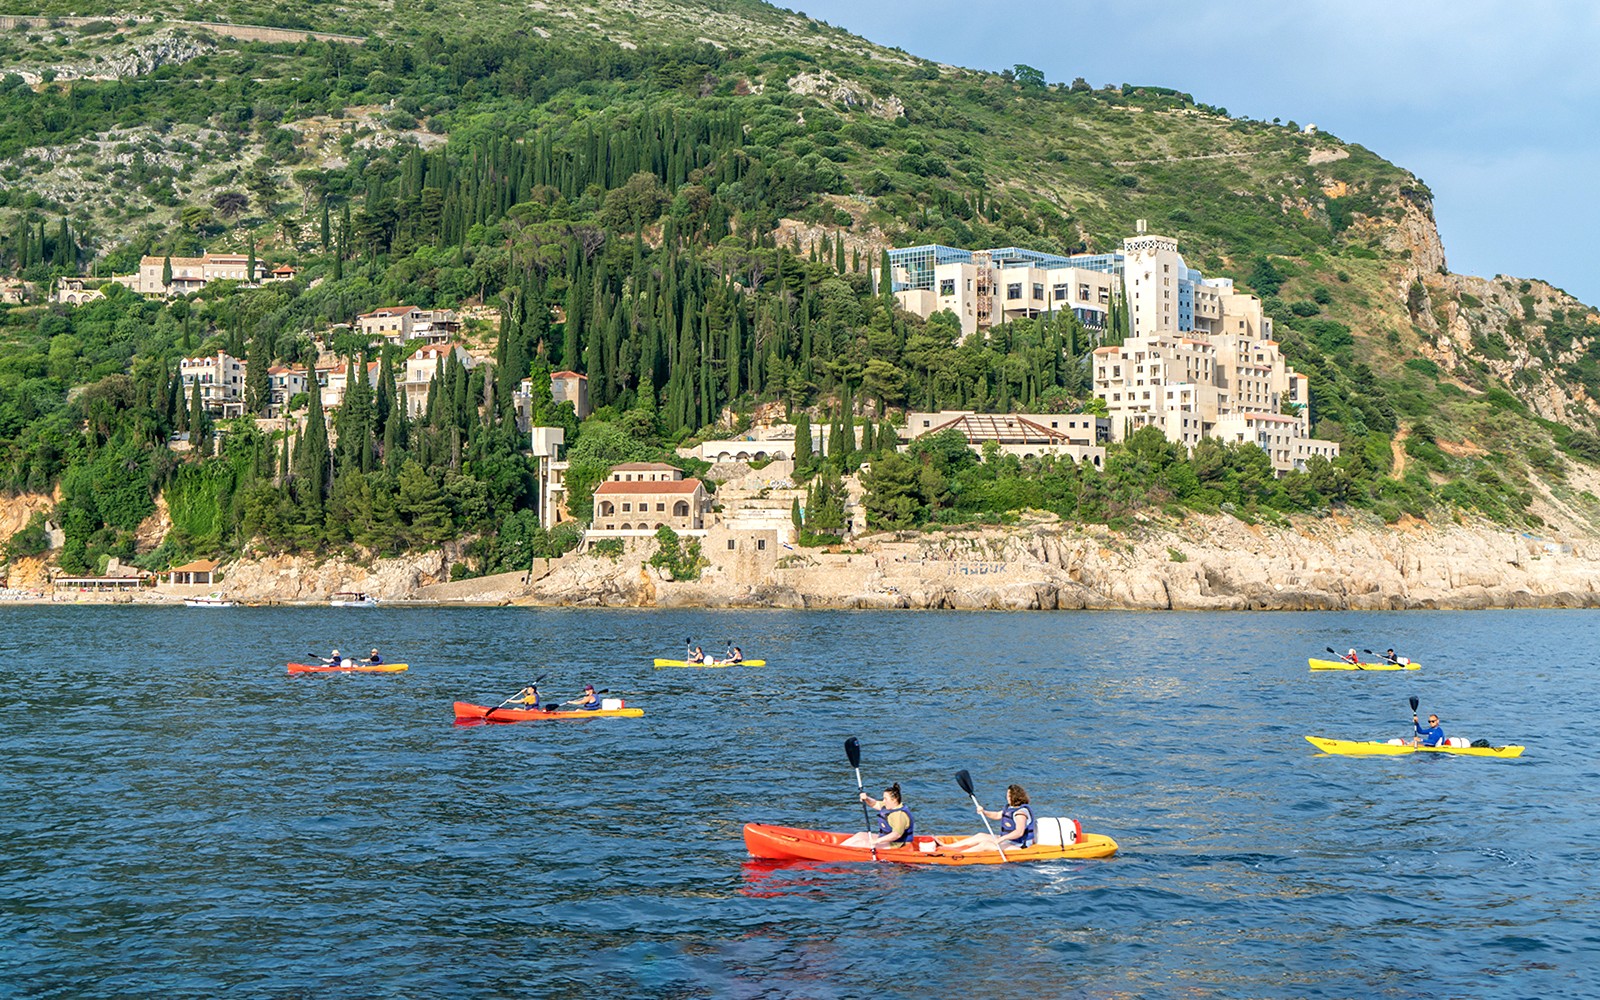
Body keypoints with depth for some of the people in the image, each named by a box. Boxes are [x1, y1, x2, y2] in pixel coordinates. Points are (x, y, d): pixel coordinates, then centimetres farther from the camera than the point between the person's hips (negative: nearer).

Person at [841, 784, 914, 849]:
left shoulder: (900, 815, -27)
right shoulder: (889, 806, 6)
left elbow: (897, 834, -39)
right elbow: (875, 804, 19)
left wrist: (878, 841, -44)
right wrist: (866, 798, -5)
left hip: (894, 845, -11)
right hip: (885, 838, 11)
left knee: (864, 843, -15)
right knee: (860, 835, 10)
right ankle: (839, 846, 9)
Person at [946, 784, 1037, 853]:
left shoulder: (1020, 813, -22)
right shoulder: (1010, 807, 11)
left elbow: (1019, 832, -34)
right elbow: (997, 815, 23)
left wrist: (1002, 838, -41)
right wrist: (984, 812, 4)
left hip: (1017, 846, -10)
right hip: (1007, 839, 10)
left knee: (985, 844, -21)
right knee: (980, 836, 6)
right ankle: (946, 847, 3)